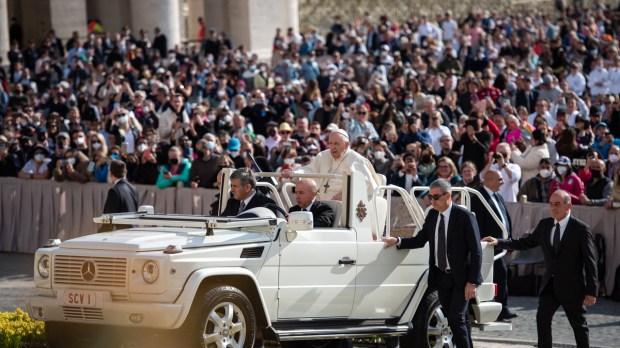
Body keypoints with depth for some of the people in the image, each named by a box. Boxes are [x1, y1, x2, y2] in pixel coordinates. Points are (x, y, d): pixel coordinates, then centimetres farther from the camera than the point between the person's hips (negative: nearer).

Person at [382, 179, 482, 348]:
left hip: (460, 278, -6)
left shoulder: (465, 217, -13)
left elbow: (476, 251, -13)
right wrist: (397, 241, -8)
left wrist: (472, 282, -17)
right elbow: (420, 240, 9)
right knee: (451, 320, 10)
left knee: (456, 319, -12)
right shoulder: (432, 215, 5)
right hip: (441, 277, 6)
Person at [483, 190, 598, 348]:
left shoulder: (581, 229, -11)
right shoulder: (545, 225, 5)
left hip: (572, 287, -4)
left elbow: (590, 262, -10)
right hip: (550, 285, 4)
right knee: (542, 318, -8)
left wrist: (591, 291, -13)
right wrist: (499, 242, 2)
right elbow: (525, 243, 13)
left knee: (579, 325, 7)